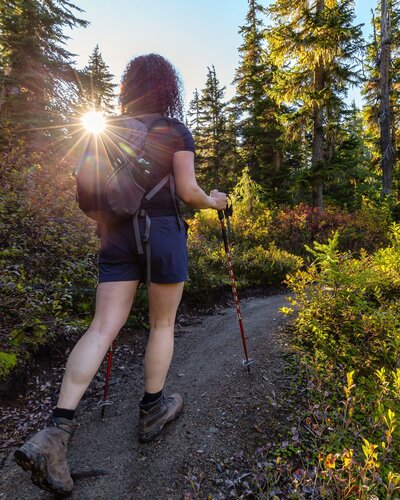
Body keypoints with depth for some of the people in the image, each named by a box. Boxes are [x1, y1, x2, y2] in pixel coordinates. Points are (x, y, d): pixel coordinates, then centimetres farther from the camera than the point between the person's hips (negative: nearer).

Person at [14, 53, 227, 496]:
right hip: (162, 232, -4)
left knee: (102, 328, 2)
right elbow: (187, 192, -6)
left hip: (117, 233, 4)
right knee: (162, 325, 11)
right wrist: (213, 201, 14)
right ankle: (152, 411, 26)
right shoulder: (175, 132, 0)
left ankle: (56, 430, -5)